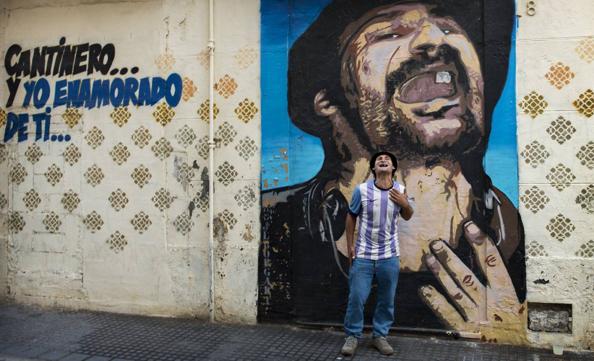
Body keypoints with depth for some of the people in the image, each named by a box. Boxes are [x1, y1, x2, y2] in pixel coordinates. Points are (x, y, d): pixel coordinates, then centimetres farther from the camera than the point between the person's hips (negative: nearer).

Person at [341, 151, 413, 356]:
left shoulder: (400, 190, -2)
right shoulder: (362, 189, -10)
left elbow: (407, 217, 14)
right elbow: (351, 217, 3)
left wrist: (405, 203, -8)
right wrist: (350, 245, 1)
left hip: (389, 256, 2)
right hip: (363, 254, -2)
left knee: (386, 300, 10)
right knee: (356, 297, 0)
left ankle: (380, 336, 26)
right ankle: (352, 336, 17)